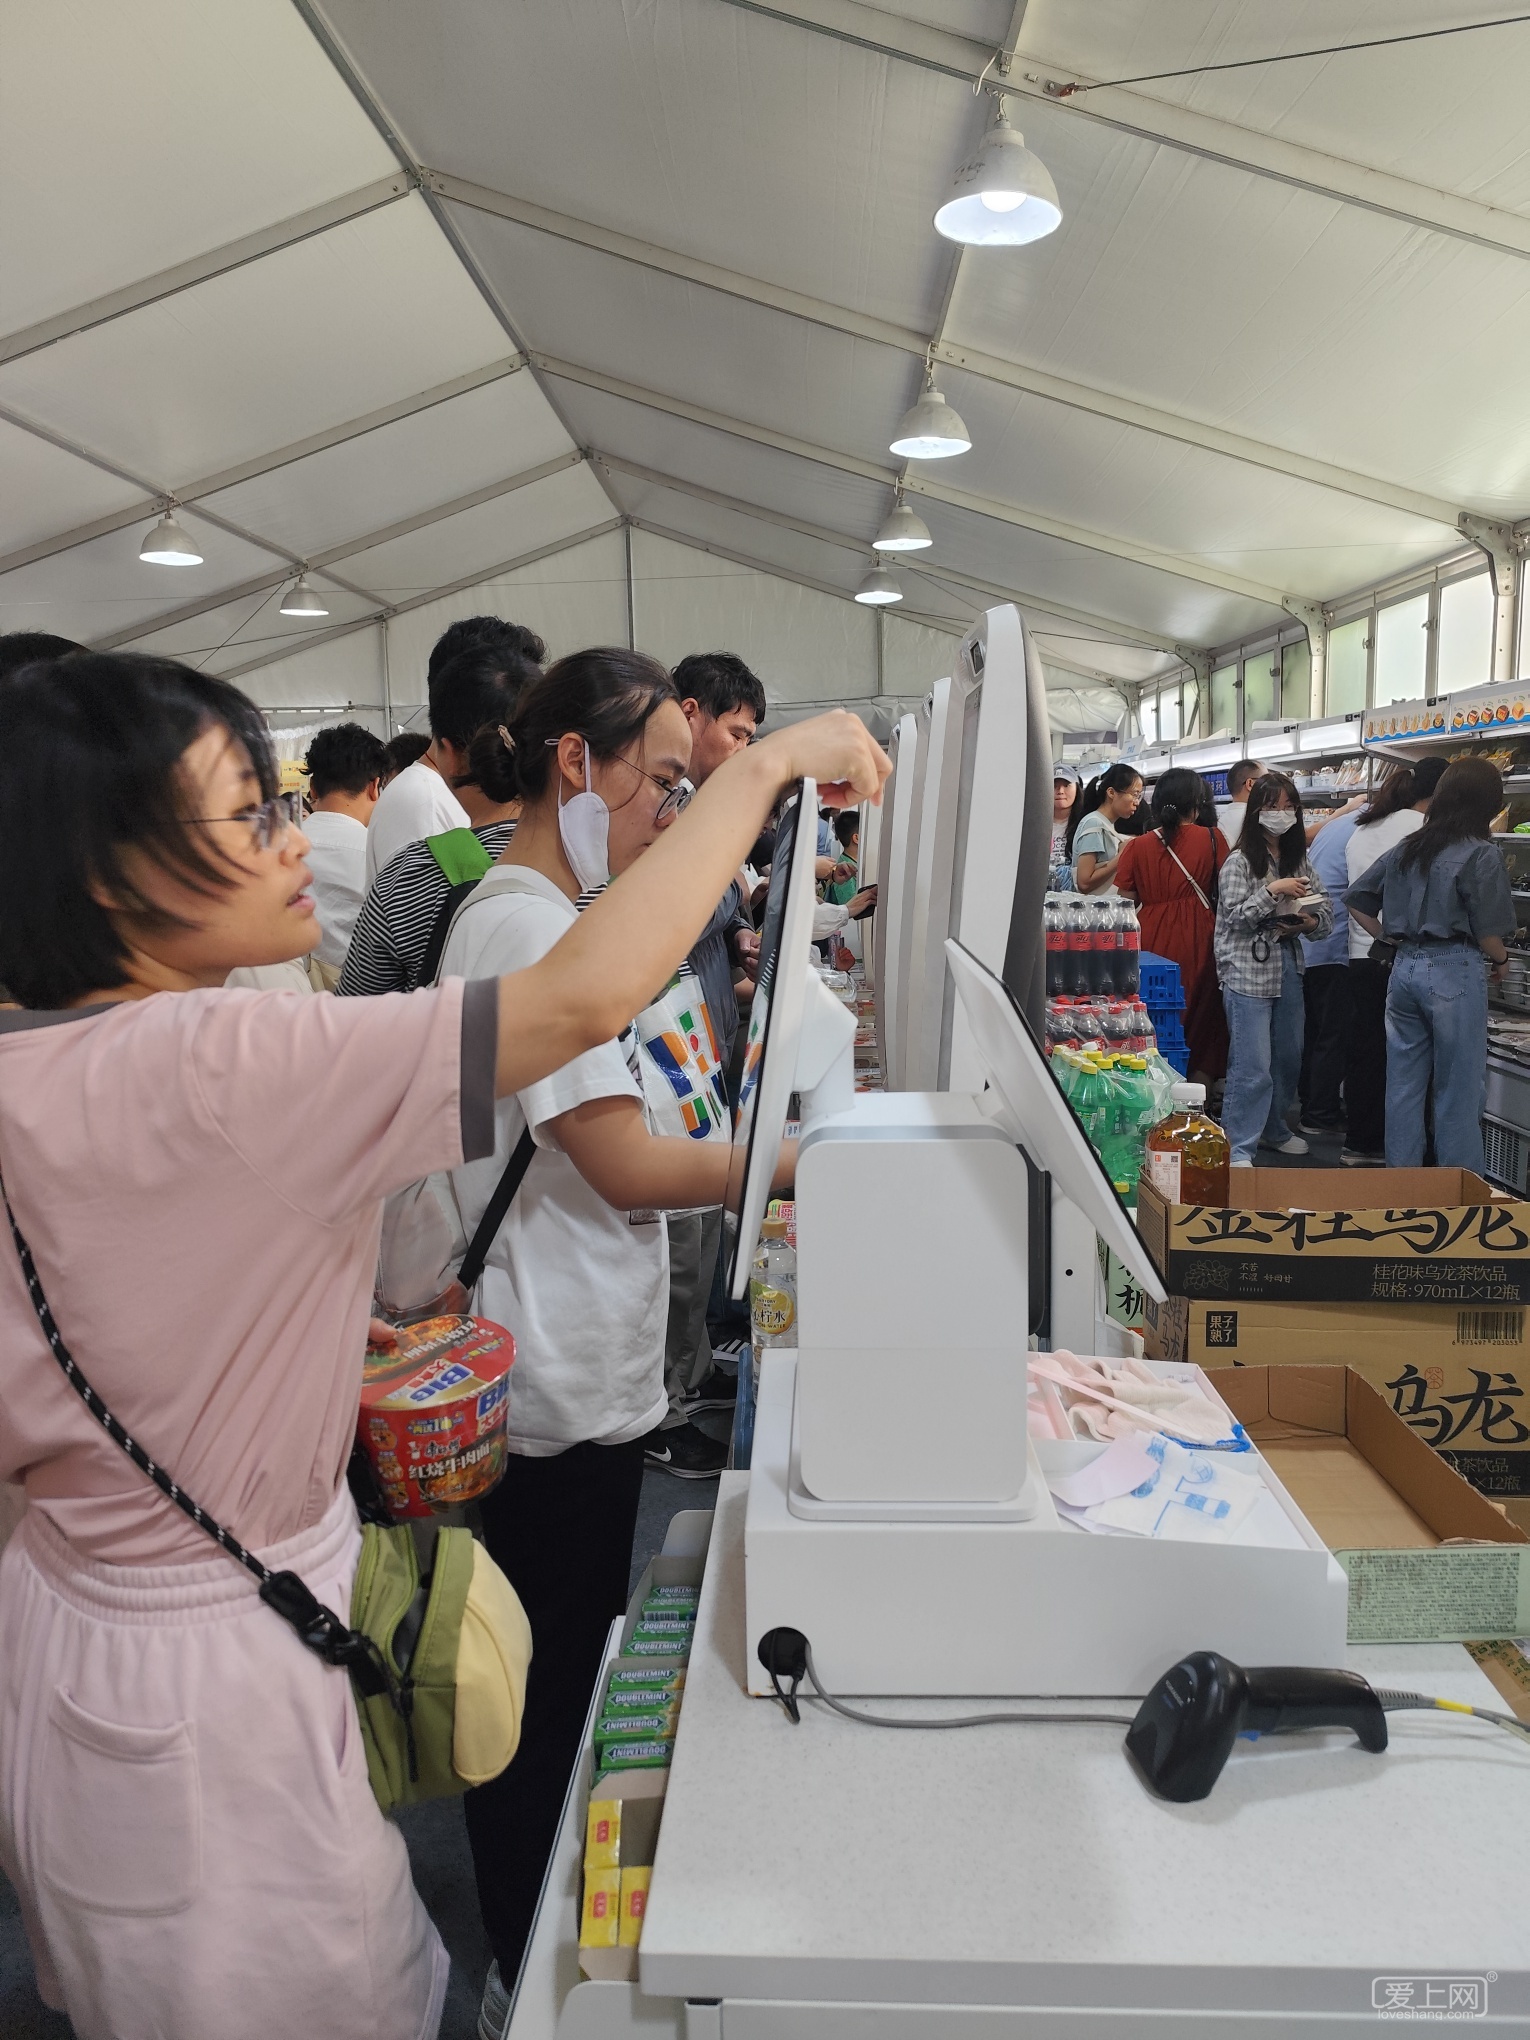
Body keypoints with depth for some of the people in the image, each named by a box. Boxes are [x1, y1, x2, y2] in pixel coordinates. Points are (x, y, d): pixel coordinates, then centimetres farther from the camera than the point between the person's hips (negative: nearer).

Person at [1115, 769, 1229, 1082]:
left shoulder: (1137, 845, -2)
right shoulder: (1211, 839, -4)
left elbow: (1124, 901, 0)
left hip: (1151, 940, 1)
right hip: (1195, 940, -1)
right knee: (1200, 1016, 10)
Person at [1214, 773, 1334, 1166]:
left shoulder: (1299, 861, 11)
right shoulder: (1239, 862, -6)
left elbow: (1326, 911, 11)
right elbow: (1234, 916, -12)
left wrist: (1309, 923, -10)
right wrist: (1273, 891, -22)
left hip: (1289, 968, 7)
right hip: (1248, 971, -7)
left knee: (1289, 1057, 17)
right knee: (1252, 1067, -9)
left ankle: (1273, 1129, 35)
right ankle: (1238, 1149, -2)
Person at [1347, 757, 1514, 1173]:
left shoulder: (1406, 849, 8)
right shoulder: (1481, 855, -10)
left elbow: (1356, 899, 12)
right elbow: (1488, 934, -12)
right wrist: (1500, 959, 8)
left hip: (1405, 968, 6)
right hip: (1455, 973, -6)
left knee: (1403, 1084, 12)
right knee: (1459, 1090, 3)